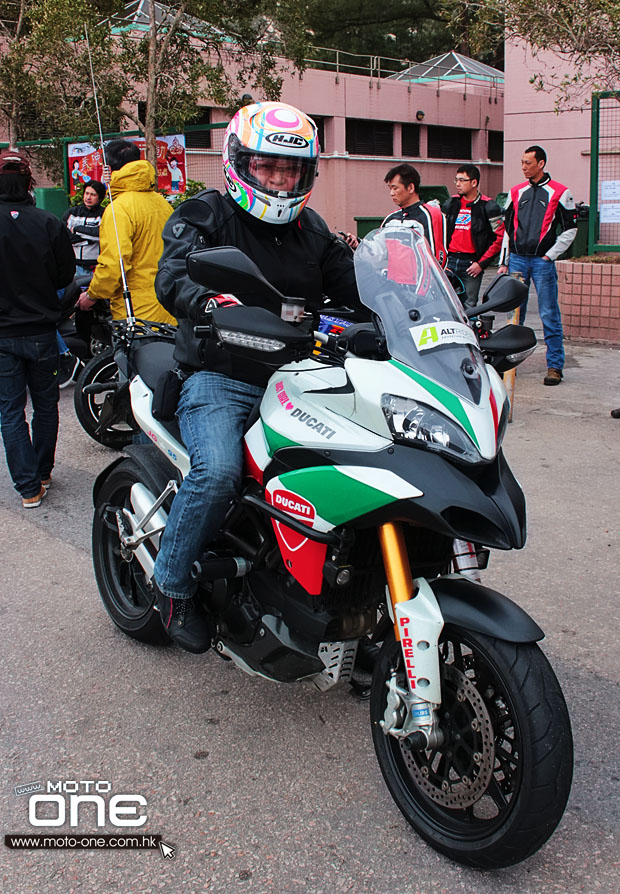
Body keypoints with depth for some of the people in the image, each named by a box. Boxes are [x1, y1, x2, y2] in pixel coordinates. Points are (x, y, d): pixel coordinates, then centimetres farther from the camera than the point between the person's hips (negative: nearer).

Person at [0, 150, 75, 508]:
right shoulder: (49, 223, -10)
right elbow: (66, 274, 0)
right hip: (41, 329, 2)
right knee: (45, 404, 17)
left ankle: (29, 486, 7)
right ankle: (43, 473, 29)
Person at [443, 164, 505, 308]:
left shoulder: (488, 207, -2)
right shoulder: (450, 204, 12)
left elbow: (500, 237, -4)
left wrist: (481, 263, -9)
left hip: (472, 264, -4)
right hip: (450, 261, 4)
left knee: (469, 306, -4)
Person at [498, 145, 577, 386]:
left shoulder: (559, 193, 2)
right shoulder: (516, 192, 13)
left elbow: (570, 229, 2)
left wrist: (549, 256, -5)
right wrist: (503, 263, 11)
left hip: (543, 261, -4)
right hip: (516, 260, 4)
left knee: (549, 315, -4)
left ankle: (555, 366, 1)